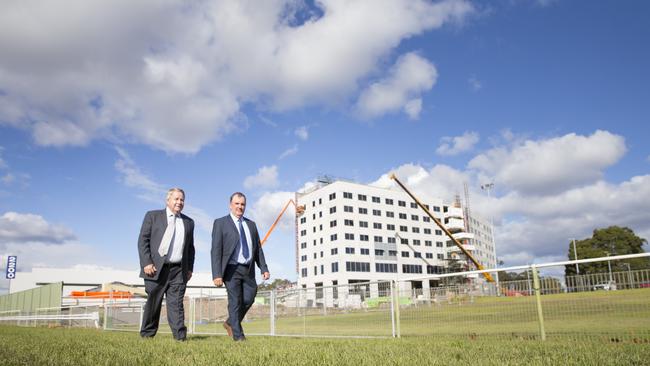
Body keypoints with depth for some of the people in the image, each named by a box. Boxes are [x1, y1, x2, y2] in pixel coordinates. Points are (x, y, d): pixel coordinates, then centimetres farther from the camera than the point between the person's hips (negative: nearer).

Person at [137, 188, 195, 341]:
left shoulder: (188, 222, 16)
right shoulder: (153, 216, 7)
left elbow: (190, 247, 20)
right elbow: (143, 241, 1)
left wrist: (190, 268, 11)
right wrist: (147, 263, -9)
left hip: (179, 270, 2)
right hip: (156, 268, -2)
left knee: (176, 303, -3)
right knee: (153, 302, 6)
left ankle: (180, 335, -6)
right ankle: (147, 333, 20)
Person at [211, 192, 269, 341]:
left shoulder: (251, 225, 16)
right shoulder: (220, 223, 0)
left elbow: (258, 249, 16)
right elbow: (216, 250, -7)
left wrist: (264, 268, 5)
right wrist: (217, 274, -15)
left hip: (248, 270, 5)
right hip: (232, 269, -5)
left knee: (248, 299, 3)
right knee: (235, 302, -1)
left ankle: (230, 323, 27)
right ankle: (238, 335, 11)